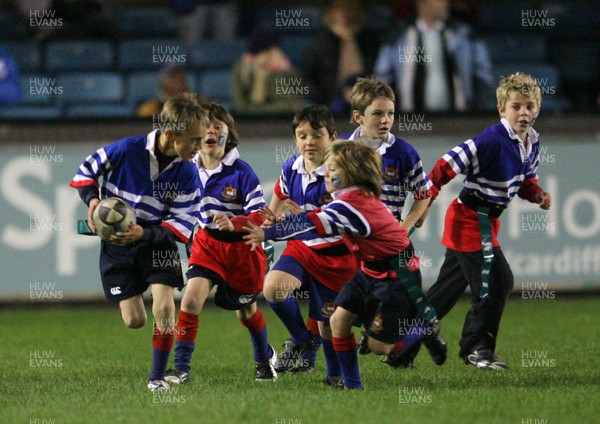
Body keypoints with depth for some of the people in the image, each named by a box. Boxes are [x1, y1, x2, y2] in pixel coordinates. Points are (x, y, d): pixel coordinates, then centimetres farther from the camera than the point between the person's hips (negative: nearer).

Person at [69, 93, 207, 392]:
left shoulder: (186, 172, -15)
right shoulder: (126, 150, -19)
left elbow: (183, 223, -13)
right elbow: (86, 170, -1)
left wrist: (144, 233, -26)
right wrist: (92, 199, -19)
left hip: (157, 242, 1)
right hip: (117, 245, -1)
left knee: (164, 306, -19)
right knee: (134, 321, 0)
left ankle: (157, 377, -1)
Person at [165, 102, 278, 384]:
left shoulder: (241, 172, -19)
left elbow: (260, 216, -21)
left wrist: (233, 223, -37)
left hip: (241, 247, -3)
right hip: (207, 242, 3)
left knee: (246, 309, 17)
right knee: (192, 296, -20)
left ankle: (265, 358, 46)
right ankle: (181, 366, -15)